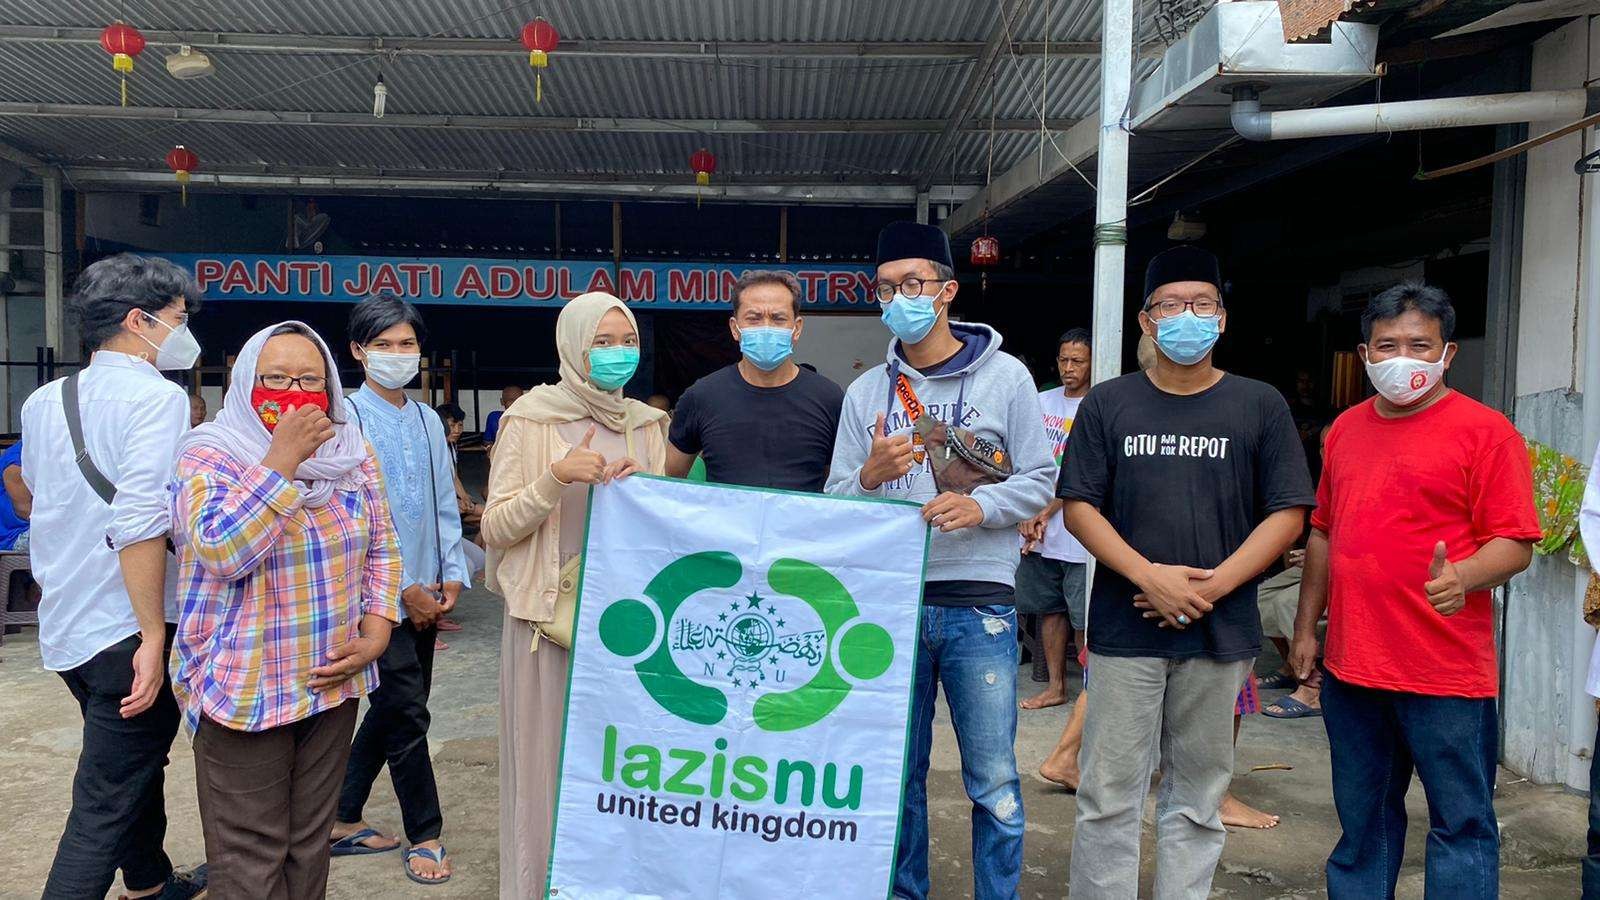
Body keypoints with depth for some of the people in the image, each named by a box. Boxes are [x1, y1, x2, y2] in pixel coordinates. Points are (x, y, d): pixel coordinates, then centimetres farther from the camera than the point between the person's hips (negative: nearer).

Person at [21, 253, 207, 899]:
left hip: (64, 626, 9)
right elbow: (139, 524, -26)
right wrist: (154, 635, -22)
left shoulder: (44, 401, 8)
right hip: (124, 630, -9)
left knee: (137, 758, 26)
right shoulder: (156, 397, -16)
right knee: (105, 805, -1)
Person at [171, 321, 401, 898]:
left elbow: (382, 549, 11)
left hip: (334, 682, 5)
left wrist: (376, 632, -2)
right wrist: (283, 456, -25)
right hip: (244, 693, -4)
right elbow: (220, 551, -24)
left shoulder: (352, 453, 5)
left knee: (310, 846, 16)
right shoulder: (209, 455, -9)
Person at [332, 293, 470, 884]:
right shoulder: (346, 419, -8)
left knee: (392, 711, 14)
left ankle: (343, 822, 29)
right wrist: (403, 589, -13)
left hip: (424, 596, 6)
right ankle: (425, 835, 14)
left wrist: (452, 574, 3)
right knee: (408, 715, -2)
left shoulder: (428, 421, 11)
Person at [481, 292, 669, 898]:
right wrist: (556, 479, -20)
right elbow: (495, 529, -6)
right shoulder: (531, 419, -3)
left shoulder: (648, 424, 9)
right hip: (551, 615, -3)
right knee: (550, 759, 3)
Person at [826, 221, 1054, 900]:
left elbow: (1040, 482, 2)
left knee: (993, 782, 3)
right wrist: (871, 476, -14)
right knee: (898, 776, 13)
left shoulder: (1005, 377, 2)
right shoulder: (865, 391, 9)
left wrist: (979, 507, -15)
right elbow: (835, 502, 6)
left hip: (979, 608, -2)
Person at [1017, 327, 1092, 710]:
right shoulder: (1042, 402, 12)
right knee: (1049, 607, 13)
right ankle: (1056, 685, 24)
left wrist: (1044, 514, -13)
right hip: (1037, 526, 6)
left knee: (1082, 616, -3)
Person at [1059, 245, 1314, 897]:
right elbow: (1078, 506, 1)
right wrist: (1151, 577, -12)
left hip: (1220, 630, 1)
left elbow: (1288, 513, 1)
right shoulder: (1108, 403, 5)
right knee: (1109, 795, 3)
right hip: (1124, 626, 0)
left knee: (1198, 797, 11)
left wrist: (1212, 586, -11)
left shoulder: (1260, 406, 5)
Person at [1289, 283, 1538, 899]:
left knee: (1461, 822, 4)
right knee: (1361, 819, 17)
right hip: (1350, 664, 6)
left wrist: (1462, 577, -29)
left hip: (1447, 673, -5)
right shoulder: (1347, 429, 12)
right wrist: (1306, 627, 16)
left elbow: (1515, 543, -9)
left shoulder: (1484, 430, -5)